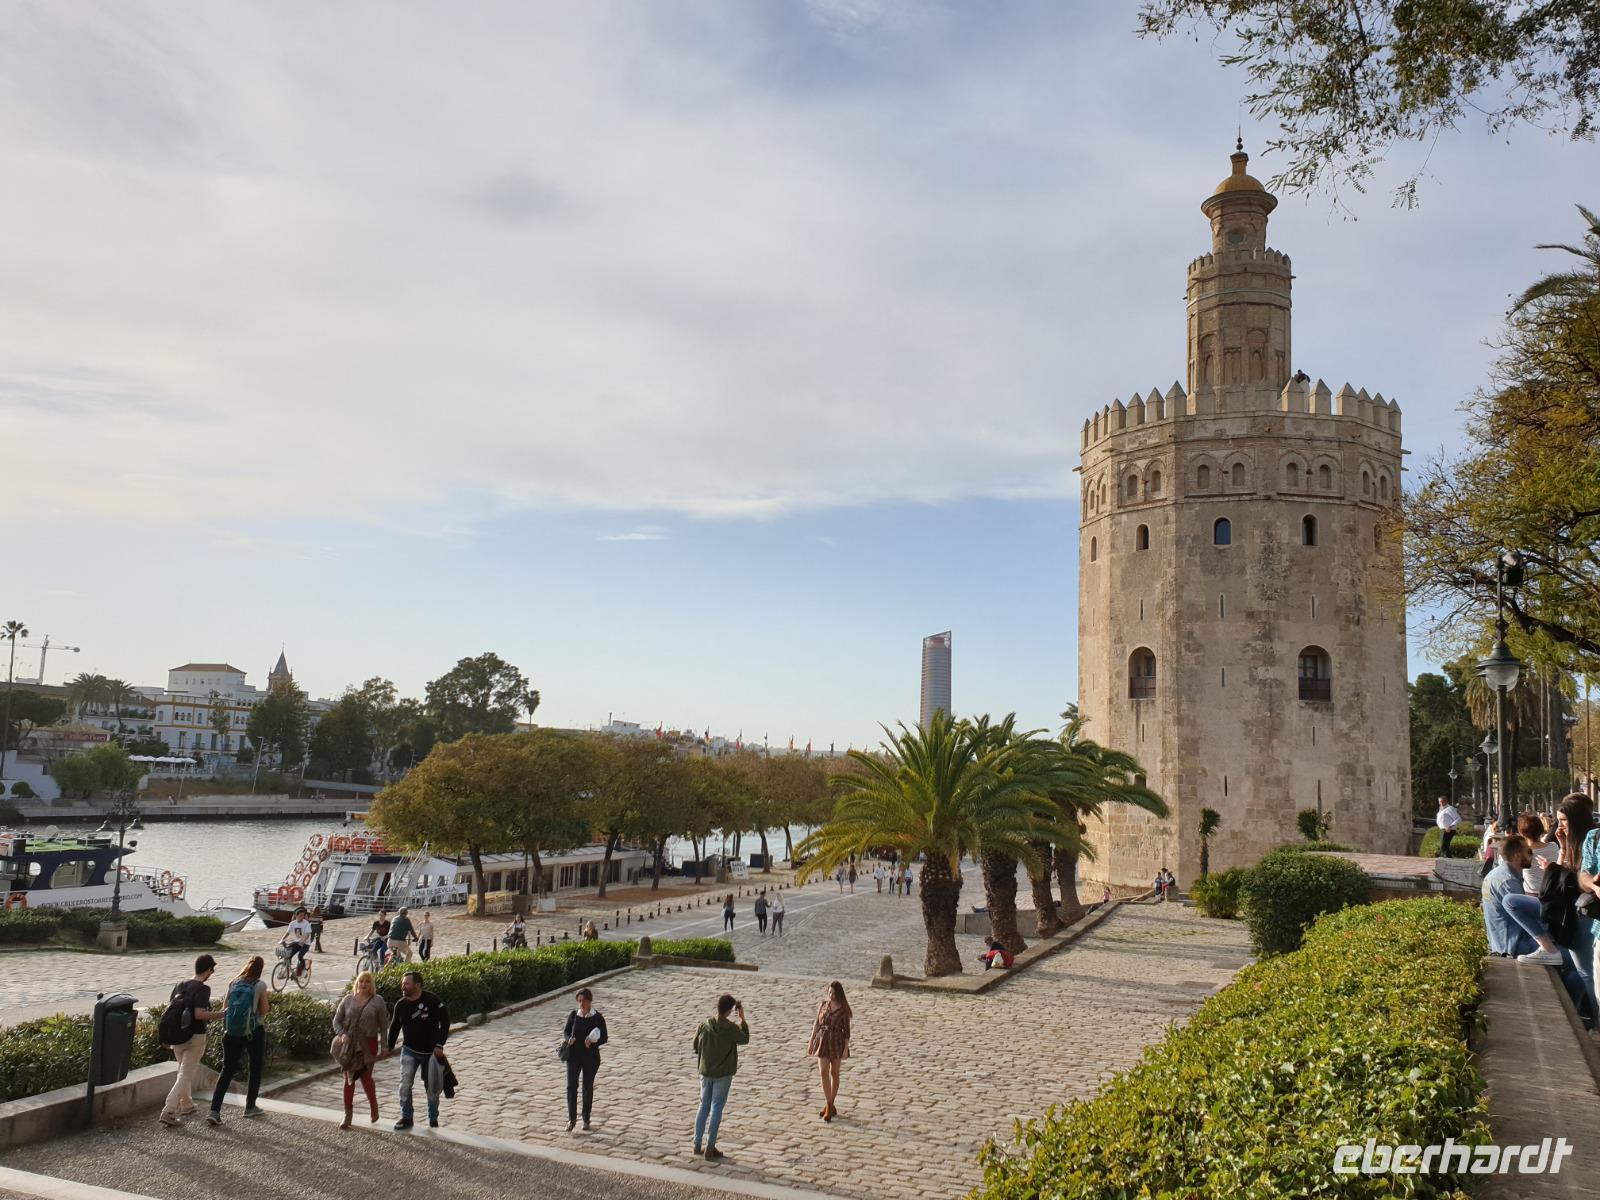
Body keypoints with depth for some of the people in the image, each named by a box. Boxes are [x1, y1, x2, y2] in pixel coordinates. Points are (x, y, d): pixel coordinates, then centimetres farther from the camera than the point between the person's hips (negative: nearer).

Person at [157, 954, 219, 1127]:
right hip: (194, 1037, -7)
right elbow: (199, 1014, -25)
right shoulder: (203, 989, -15)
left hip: (176, 1037, 7)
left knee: (183, 1072, 24)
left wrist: (166, 1037, 16)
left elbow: (168, 1010, 8)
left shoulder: (181, 985, 6)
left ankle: (186, 1105, 37)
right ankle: (168, 1111, -8)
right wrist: (220, 1014, -13)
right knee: (186, 1075, -1)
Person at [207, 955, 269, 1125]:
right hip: (254, 1031, -3)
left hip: (232, 1032, 3)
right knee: (255, 1068, 15)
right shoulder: (260, 985, -9)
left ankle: (214, 1111, -4)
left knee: (227, 1070, 7)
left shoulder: (234, 983, 1)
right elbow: (264, 1011, -5)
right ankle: (250, 1107, 23)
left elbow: (225, 1006, 7)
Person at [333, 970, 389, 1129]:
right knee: (349, 1079, 6)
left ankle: (374, 1107, 22)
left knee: (365, 1077, -3)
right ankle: (347, 1116, 16)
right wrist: (342, 1034, -12)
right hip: (349, 1045, 3)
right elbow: (336, 1020, 7)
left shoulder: (377, 1001, -1)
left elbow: (383, 1025, 1)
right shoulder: (348, 1000, 4)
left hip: (368, 1044, -2)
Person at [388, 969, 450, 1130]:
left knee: (432, 1088, 8)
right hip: (410, 1051, 3)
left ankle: (433, 1119, 26)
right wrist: (389, 1047, 7)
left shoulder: (432, 1000, -18)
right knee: (405, 1084, -9)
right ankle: (406, 1118, 7)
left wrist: (440, 1045, -16)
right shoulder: (401, 1005, -6)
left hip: (430, 1052, -2)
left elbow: (445, 1022, -13)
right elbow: (395, 1027, 8)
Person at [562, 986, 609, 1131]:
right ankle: (572, 1118, 5)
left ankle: (586, 1119, 23)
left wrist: (593, 1043, -22)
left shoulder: (598, 1018, -9)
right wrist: (569, 1039, -16)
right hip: (573, 1055, 2)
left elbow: (605, 1038, -3)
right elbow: (566, 1032, 7)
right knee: (571, 1086, -5)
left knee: (588, 1087, 9)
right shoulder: (573, 1015, -3)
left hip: (591, 1057, -1)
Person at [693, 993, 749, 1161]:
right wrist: (742, 1018, 6)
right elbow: (745, 1040, 2)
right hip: (723, 1075, -4)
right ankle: (710, 1148, 8)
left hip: (705, 1073, 4)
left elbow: (696, 1046, 4)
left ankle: (697, 1144, 21)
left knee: (703, 1107, 16)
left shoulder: (704, 1025, -8)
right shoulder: (731, 1028, -18)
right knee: (716, 1109, 4)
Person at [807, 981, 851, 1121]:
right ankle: (829, 1106, 1)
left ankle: (829, 1106, 20)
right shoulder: (823, 1005, 1)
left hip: (837, 1042, -2)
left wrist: (846, 1049, -10)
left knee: (834, 1073, 8)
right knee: (823, 1073, -6)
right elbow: (816, 1024, 7)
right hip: (822, 1041, 2)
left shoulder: (843, 1009, -7)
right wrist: (811, 1042, 7)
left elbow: (846, 1030, -5)